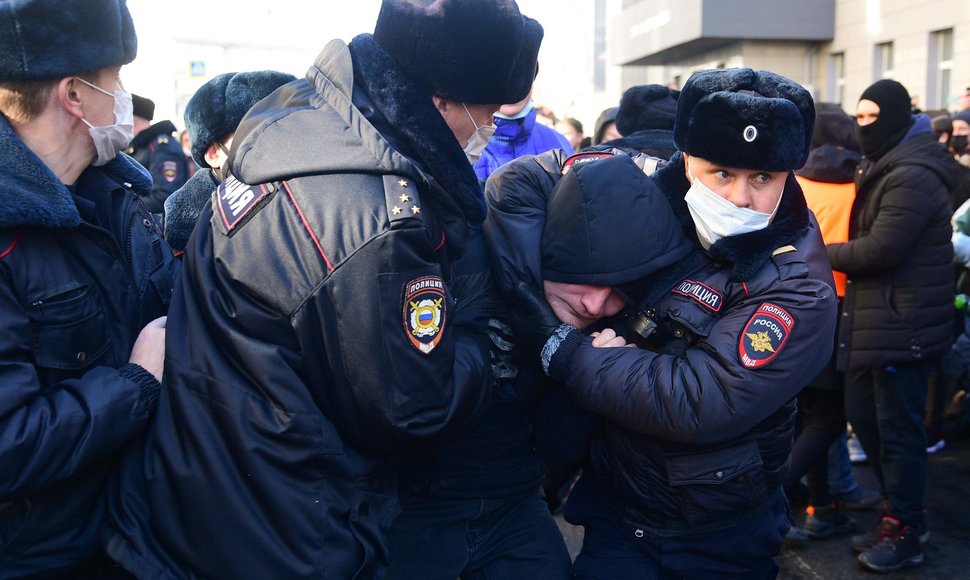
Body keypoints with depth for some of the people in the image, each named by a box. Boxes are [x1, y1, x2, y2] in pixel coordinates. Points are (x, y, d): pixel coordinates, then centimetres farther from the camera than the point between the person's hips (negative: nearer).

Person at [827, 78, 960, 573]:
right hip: (874, 319, 10)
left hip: (903, 324, -10)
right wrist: (833, 253, 2)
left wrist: (822, 253, -8)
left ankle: (905, 531, 14)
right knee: (863, 417, 15)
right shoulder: (881, 170, 17)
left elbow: (880, 249, -22)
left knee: (897, 430, -1)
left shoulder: (912, 176, -17)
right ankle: (898, 512, 30)